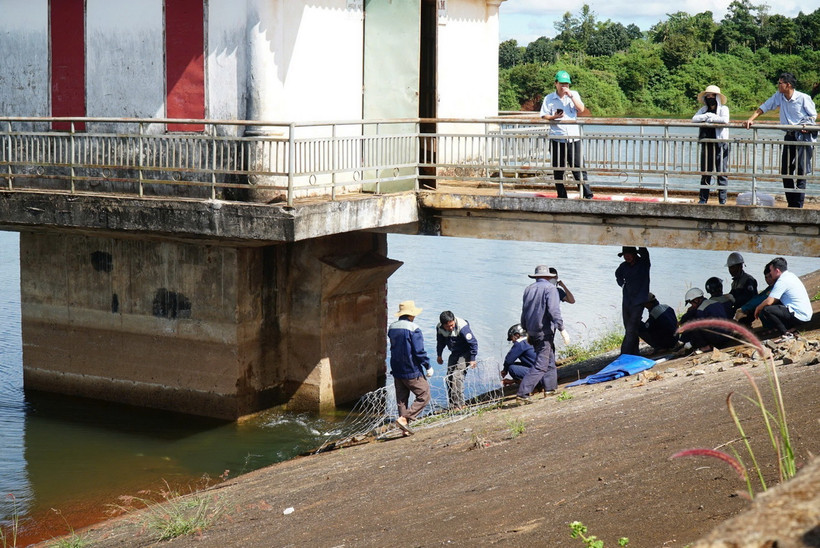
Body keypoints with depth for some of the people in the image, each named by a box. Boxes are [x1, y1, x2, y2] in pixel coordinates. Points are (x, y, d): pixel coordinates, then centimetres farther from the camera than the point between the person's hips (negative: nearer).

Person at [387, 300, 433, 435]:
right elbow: (419, 352, -18)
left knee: (401, 399, 14)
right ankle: (404, 418, -8)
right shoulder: (413, 329, -17)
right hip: (412, 372, -7)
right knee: (424, 395, 4)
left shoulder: (392, 328, 6)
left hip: (397, 371, 7)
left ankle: (405, 427, 14)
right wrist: (428, 367, -7)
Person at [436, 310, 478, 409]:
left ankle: (459, 404, -17)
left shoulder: (462, 327, -28)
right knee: (449, 378, 3)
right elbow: (440, 342, 12)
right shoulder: (440, 328, -11)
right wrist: (439, 355, 20)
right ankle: (452, 404, 11)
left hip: (465, 353, -6)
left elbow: (473, 343, -19)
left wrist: (472, 359, -17)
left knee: (457, 377, -18)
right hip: (454, 353, 6)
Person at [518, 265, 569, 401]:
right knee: (541, 364, -8)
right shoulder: (550, 288, -9)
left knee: (550, 359, 21)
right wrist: (562, 329, -14)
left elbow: (524, 312, 17)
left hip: (532, 331, 8)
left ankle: (550, 387, 23)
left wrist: (527, 330, 27)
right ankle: (523, 392, -14)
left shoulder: (528, 289, 11)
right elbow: (554, 311, -18)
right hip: (544, 331, -8)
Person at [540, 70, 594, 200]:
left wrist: (571, 96, -8)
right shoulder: (549, 99, 8)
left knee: (578, 167, -4)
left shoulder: (574, 95, 11)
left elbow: (581, 109, -2)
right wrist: (554, 117, -14)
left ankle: (587, 194, -3)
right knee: (558, 170, 3)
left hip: (573, 137, 0)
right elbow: (544, 116, 5)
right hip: (557, 138, 0)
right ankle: (562, 196, 11)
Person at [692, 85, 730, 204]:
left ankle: (722, 199, 0)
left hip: (720, 144, -5)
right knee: (705, 172, 7)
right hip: (706, 144, 5)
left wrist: (710, 119, -8)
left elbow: (725, 120, -18)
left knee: (721, 172, -3)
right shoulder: (704, 109, 16)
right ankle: (703, 198, 12)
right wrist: (707, 116, -11)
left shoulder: (723, 108, 2)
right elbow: (694, 119, 0)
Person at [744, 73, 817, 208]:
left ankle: (798, 205, -6)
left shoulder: (803, 98, -9)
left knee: (801, 171, -7)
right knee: (785, 170, 5)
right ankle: (791, 203, 13)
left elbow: (814, 115, -2)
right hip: (790, 136, 6)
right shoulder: (778, 97, 5)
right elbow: (763, 108, 8)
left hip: (804, 136, -6)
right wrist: (750, 120, -5)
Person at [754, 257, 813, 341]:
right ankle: (791, 328, 11)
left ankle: (786, 334, -12)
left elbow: (769, 301, -17)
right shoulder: (791, 275, 14)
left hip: (799, 316, -10)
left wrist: (758, 308, 0)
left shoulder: (782, 281, -15)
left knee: (765, 311, -19)